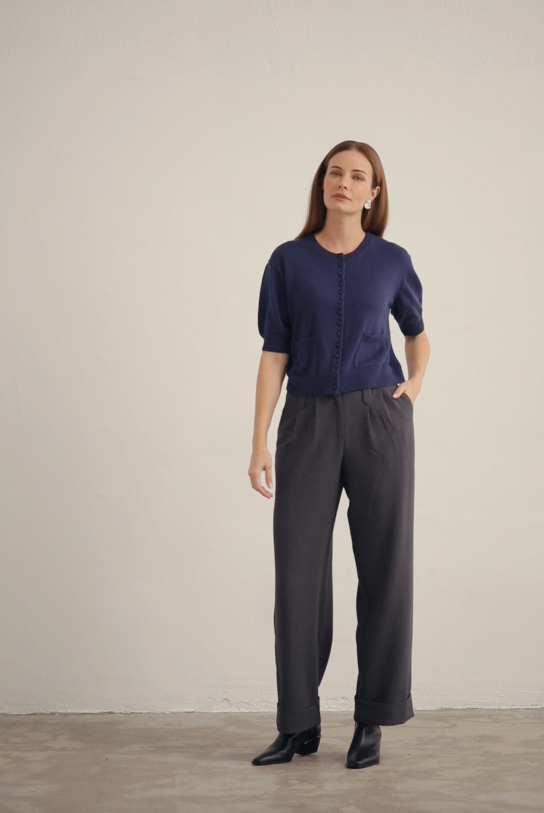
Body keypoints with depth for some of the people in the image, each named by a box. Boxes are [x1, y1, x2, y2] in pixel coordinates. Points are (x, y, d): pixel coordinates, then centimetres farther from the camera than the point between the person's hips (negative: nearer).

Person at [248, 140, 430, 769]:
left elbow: (417, 332, 23)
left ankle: (372, 721, 13)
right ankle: (299, 724, 11)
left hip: (378, 418, 0)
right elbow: (274, 355, 2)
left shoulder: (392, 261, 5)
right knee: (299, 567, 0)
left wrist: (416, 381, 4)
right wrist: (260, 443, -4)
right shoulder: (289, 261, 3)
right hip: (307, 421, 0)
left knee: (383, 563, 1)